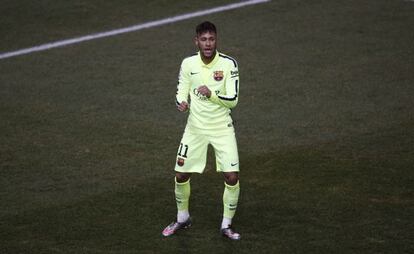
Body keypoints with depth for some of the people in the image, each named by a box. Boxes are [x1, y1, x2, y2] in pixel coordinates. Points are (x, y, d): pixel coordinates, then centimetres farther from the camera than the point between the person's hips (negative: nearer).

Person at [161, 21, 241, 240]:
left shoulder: (228, 64, -12)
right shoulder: (188, 64, -5)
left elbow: (233, 100, -13)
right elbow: (181, 93, 3)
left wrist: (211, 94, -30)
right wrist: (182, 103, -20)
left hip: (222, 128, -2)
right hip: (195, 128, 2)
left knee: (232, 177, -9)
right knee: (181, 176, 5)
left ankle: (226, 225, 11)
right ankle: (182, 218, 31)